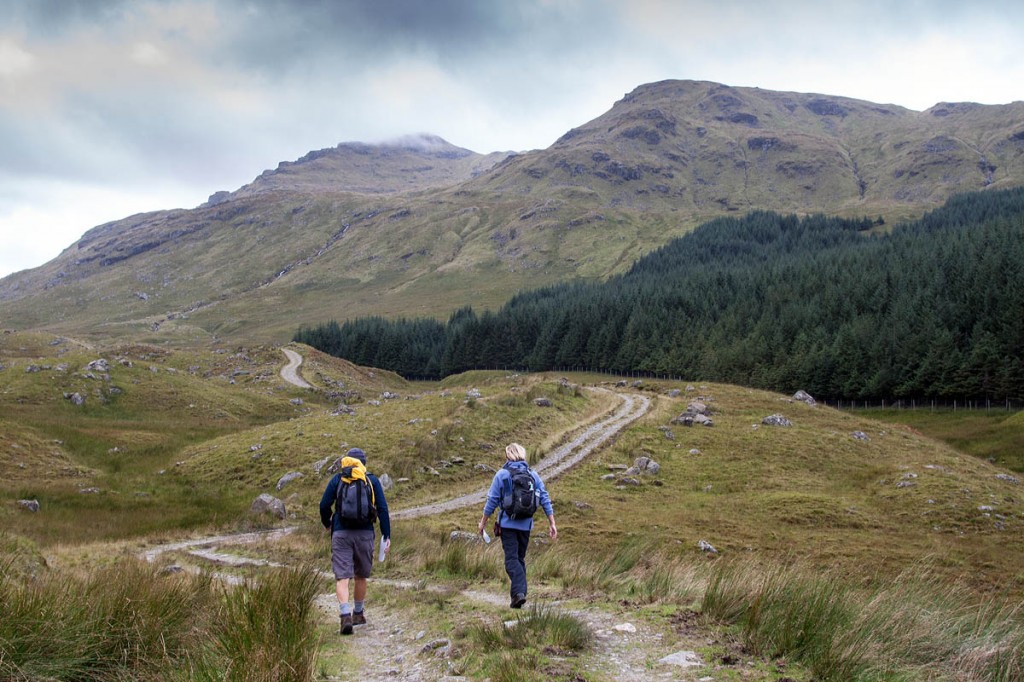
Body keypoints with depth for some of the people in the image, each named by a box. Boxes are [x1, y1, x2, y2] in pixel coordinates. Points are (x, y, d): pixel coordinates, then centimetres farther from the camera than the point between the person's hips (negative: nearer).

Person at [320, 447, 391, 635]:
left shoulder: (337, 479, 6)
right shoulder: (372, 480, 7)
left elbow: (324, 505, 3)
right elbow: (382, 508, 1)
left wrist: (327, 523, 22)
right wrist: (386, 535, 2)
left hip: (341, 533, -1)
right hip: (365, 533, 1)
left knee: (342, 577, -5)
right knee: (360, 576, 17)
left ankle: (345, 615, -23)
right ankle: (358, 614, 29)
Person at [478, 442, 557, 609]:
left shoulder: (502, 474, -6)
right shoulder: (533, 474, 4)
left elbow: (492, 501, -4)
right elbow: (545, 499, 2)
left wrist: (483, 522, 6)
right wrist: (552, 523, 6)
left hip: (508, 523, -4)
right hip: (526, 524, 4)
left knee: (512, 559, -4)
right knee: (521, 558, 16)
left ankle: (518, 592, -20)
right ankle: (520, 592, 17)